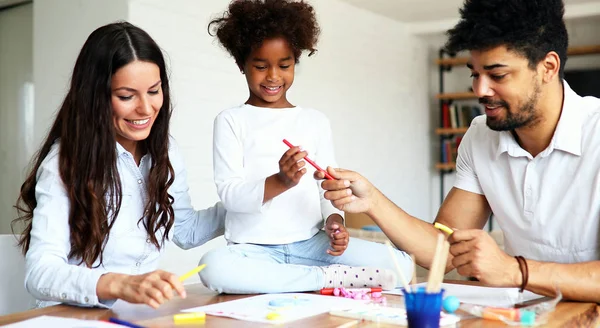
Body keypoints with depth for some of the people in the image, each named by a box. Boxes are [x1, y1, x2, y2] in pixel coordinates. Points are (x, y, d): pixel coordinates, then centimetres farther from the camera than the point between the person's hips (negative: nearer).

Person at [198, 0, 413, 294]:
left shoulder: (316, 121, 14)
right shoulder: (231, 121, 4)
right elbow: (228, 192, -7)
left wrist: (335, 221, -9)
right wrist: (281, 182, -25)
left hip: (312, 244, 3)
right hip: (254, 249, -2)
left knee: (401, 264, -17)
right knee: (213, 266, -37)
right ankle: (332, 278, -21)